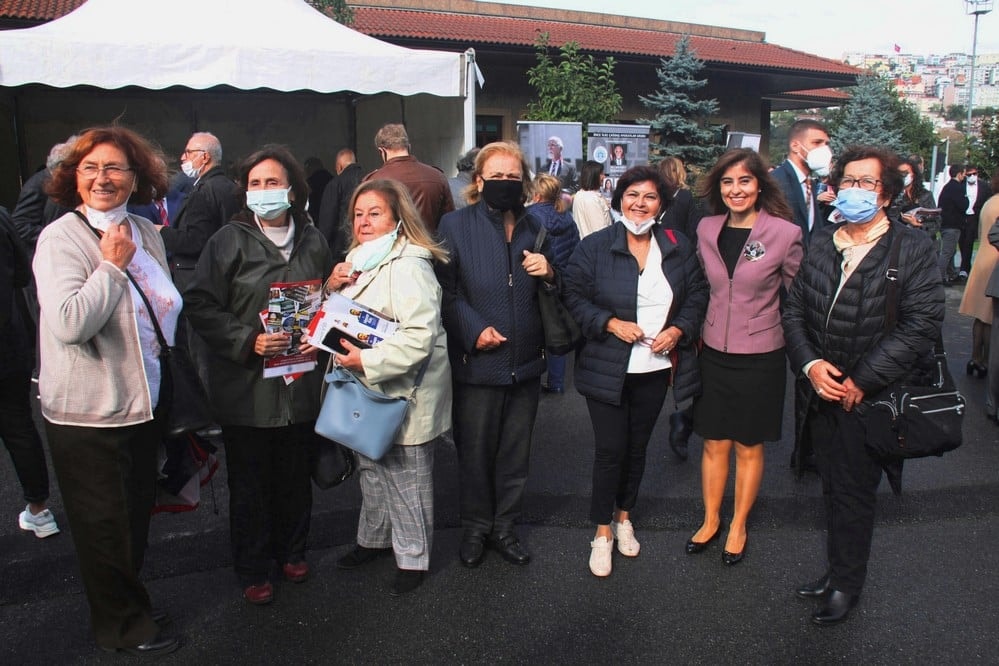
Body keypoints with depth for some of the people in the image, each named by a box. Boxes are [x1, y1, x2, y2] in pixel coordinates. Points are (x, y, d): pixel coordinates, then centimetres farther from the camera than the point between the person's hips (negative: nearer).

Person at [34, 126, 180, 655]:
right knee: (104, 525, 11)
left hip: (142, 402, 6)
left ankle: (128, 603, 44)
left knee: (136, 513, 21)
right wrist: (112, 265, -22)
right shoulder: (60, 238, -16)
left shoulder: (146, 233, 4)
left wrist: (168, 387, 16)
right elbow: (69, 323, -30)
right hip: (87, 413, -6)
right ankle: (122, 625, 32)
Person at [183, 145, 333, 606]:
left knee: (296, 475, 15)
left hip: (300, 384, 4)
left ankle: (291, 551, 37)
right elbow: (200, 305, -8)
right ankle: (252, 570, 26)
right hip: (246, 387, -3)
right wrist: (248, 342, -18)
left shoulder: (312, 241, 7)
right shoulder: (230, 241, -5)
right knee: (250, 482, 7)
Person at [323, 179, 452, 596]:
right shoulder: (359, 259, 11)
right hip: (368, 390, 9)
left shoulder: (407, 267, -20)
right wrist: (332, 287, 1)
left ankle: (413, 557, 21)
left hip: (403, 392, -9)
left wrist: (368, 361, -29)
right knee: (371, 468, 23)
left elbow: (420, 336, -29)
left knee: (406, 476, 4)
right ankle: (375, 538, 42)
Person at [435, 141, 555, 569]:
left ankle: (504, 526, 31)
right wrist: (474, 329, -19)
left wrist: (548, 273, -6)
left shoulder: (535, 229, 9)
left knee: (515, 452, 14)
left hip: (526, 363, 4)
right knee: (475, 451, 9)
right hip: (477, 362, -3)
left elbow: (557, 294, 16)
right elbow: (445, 289, -8)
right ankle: (475, 526, 30)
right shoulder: (455, 225, -4)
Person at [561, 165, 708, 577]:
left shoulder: (678, 248, 3)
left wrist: (678, 330, -9)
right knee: (610, 448, 0)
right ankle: (602, 531, 18)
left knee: (637, 447, 15)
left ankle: (624, 517, 37)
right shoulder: (594, 246, -6)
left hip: (656, 368, 3)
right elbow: (573, 295, -7)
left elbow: (697, 295, 8)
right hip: (607, 368, -3)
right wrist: (610, 324, -18)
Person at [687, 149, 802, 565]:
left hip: (760, 355, -3)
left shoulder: (785, 233, -11)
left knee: (748, 446, 12)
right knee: (714, 443, 13)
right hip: (714, 353, 3)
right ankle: (710, 520, 31)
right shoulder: (707, 229, 1)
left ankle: (738, 526, 30)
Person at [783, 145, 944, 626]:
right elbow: (793, 309, 5)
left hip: (868, 399, -4)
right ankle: (836, 570, 34)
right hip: (820, 392, 4)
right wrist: (810, 363, -10)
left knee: (854, 493, 8)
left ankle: (847, 584, 28)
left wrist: (861, 380, -16)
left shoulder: (911, 248, -8)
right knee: (832, 488, 16)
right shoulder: (821, 243, 5)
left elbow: (922, 324, -14)